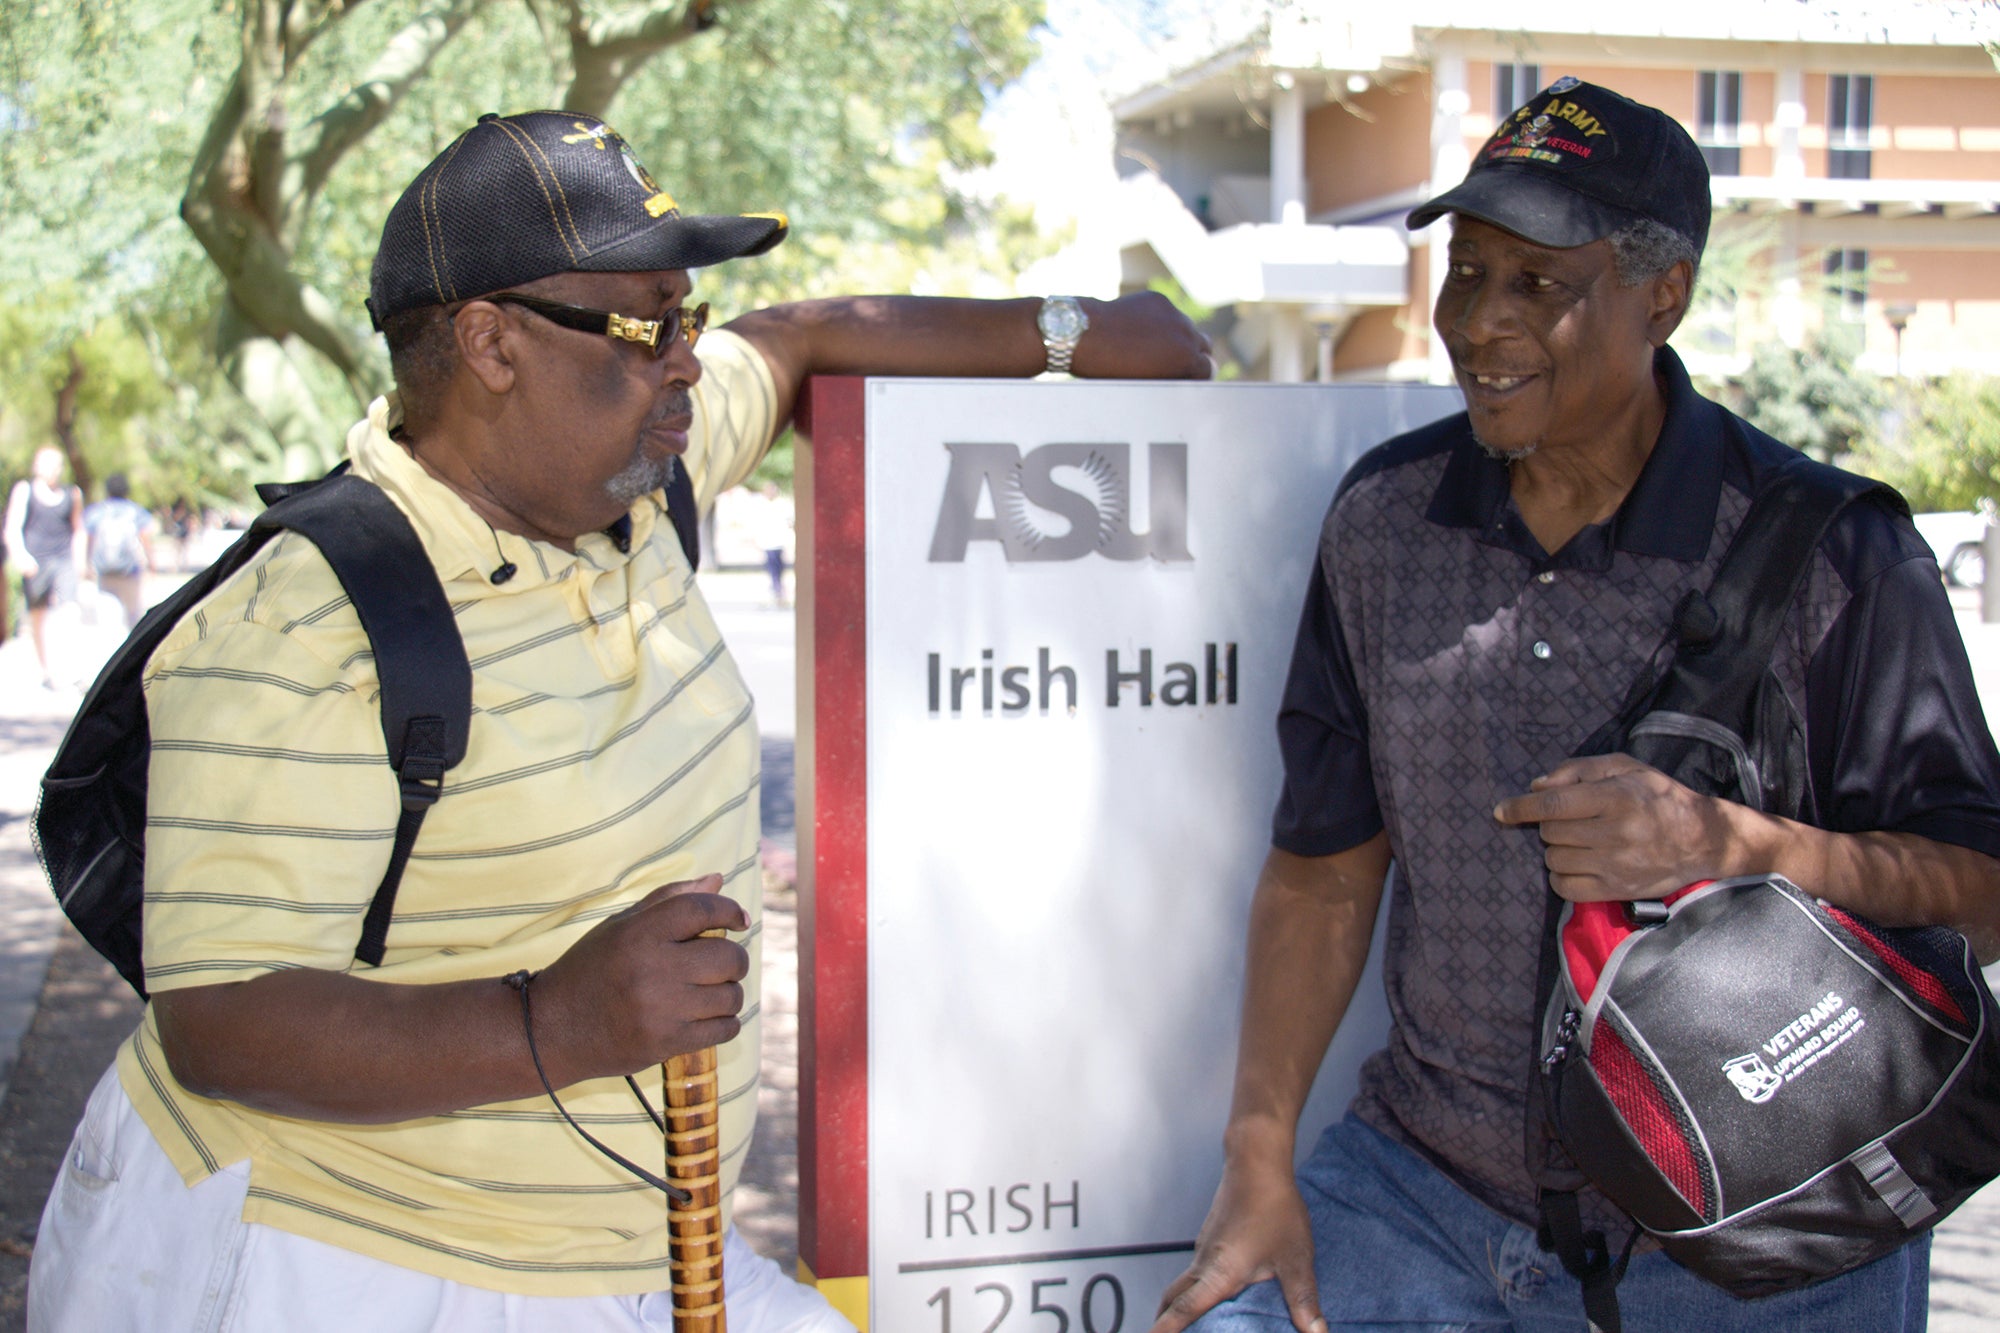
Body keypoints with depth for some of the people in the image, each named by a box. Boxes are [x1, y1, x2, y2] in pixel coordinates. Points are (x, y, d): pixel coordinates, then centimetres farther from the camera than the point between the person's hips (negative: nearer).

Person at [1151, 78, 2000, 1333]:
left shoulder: (1829, 552, -10)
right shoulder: (1385, 518, 2)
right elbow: (1325, 865, 6)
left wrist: (1727, 843, -26)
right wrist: (1260, 1162, -1)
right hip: (1426, 1185, 3)